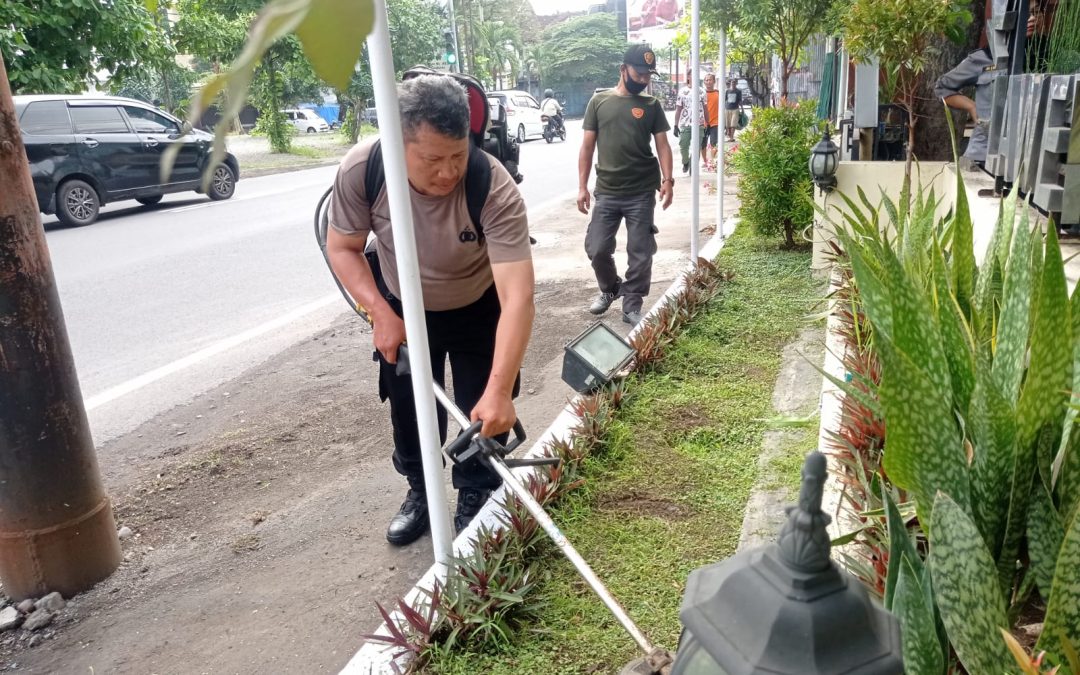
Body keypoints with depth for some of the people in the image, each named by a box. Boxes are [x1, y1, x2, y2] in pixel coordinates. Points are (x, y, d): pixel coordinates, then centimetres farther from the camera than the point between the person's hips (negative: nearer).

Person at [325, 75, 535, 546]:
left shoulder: (495, 189, -39)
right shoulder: (361, 169, -30)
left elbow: (518, 296, -43)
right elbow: (342, 247, -13)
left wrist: (499, 390, -49)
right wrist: (380, 312, -26)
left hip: (477, 309, -2)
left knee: (484, 414, 0)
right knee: (408, 407, 14)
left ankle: (475, 502, 25)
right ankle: (420, 492, 38)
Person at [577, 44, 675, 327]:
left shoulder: (651, 105, 5)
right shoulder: (599, 101, 5)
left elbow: (662, 145, 2)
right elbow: (587, 147, 5)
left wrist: (667, 179, -13)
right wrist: (582, 186, -1)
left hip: (642, 193, 0)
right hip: (606, 192, 1)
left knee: (640, 253, 2)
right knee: (596, 249, 3)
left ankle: (632, 305, 16)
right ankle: (610, 289, 30)